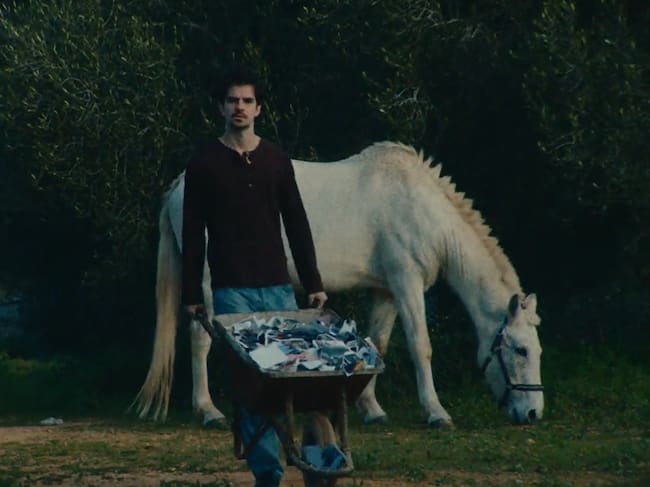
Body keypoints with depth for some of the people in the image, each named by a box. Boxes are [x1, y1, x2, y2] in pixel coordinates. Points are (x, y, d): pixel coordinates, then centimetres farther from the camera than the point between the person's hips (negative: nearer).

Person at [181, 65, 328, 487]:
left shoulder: (277, 160, 9)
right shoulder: (205, 164, 0)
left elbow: (297, 224, 10)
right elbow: (193, 234, 1)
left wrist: (314, 283, 5)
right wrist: (192, 294, -3)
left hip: (278, 286, 3)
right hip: (232, 290, -3)